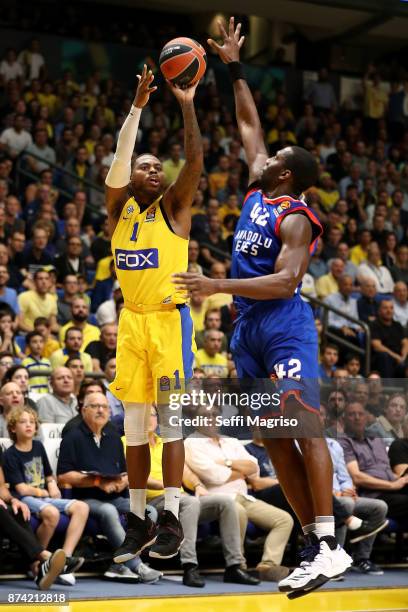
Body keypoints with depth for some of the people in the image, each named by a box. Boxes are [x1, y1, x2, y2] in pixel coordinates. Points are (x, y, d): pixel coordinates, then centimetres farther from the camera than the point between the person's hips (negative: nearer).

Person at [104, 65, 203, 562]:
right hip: (132, 321, 4)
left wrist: (187, 105, -15)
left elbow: (195, 159, -10)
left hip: (170, 320, -3)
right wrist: (137, 106, -9)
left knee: (169, 421, -6)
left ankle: (171, 517, -2)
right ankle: (137, 521, 11)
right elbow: (118, 161, -5)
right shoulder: (119, 209, 9)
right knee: (134, 424, 5)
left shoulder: (174, 208, 3)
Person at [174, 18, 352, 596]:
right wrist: (233, 67, 25)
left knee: (302, 427, -14)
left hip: (283, 324, -9)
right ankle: (314, 545, 5)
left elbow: (285, 282, -21)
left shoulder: (296, 218, -10)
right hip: (248, 327, 9)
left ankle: (329, 545, -17)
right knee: (273, 437, 4)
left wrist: (217, 285, -27)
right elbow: (250, 124, 24)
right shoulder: (259, 190, 13)